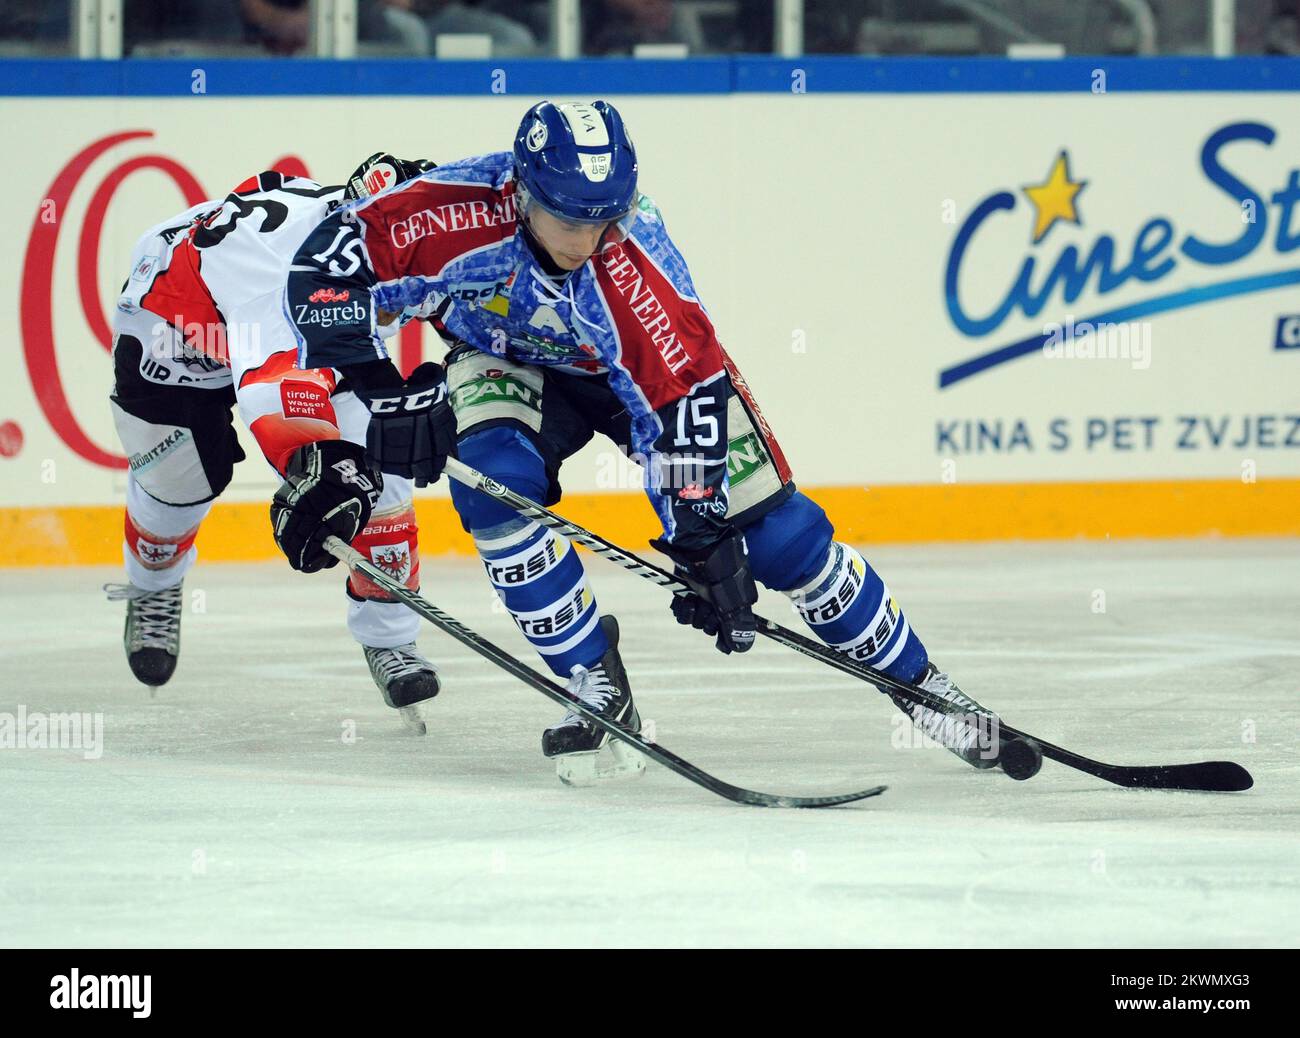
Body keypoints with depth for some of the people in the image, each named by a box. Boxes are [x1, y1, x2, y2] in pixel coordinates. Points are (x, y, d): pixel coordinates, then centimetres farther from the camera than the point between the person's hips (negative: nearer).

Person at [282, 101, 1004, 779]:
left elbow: (689, 397, -35)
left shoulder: (636, 259, -37)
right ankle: (595, 684, -12)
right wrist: (376, 383, -37)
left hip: (652, 370, -1)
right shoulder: (464, 215, -36)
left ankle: (915, 681, 10)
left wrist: (704, 536, -37)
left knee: (776, 533, -9)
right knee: (493, 479, -29)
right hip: (509, 359, 1)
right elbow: (329, 263, -28)